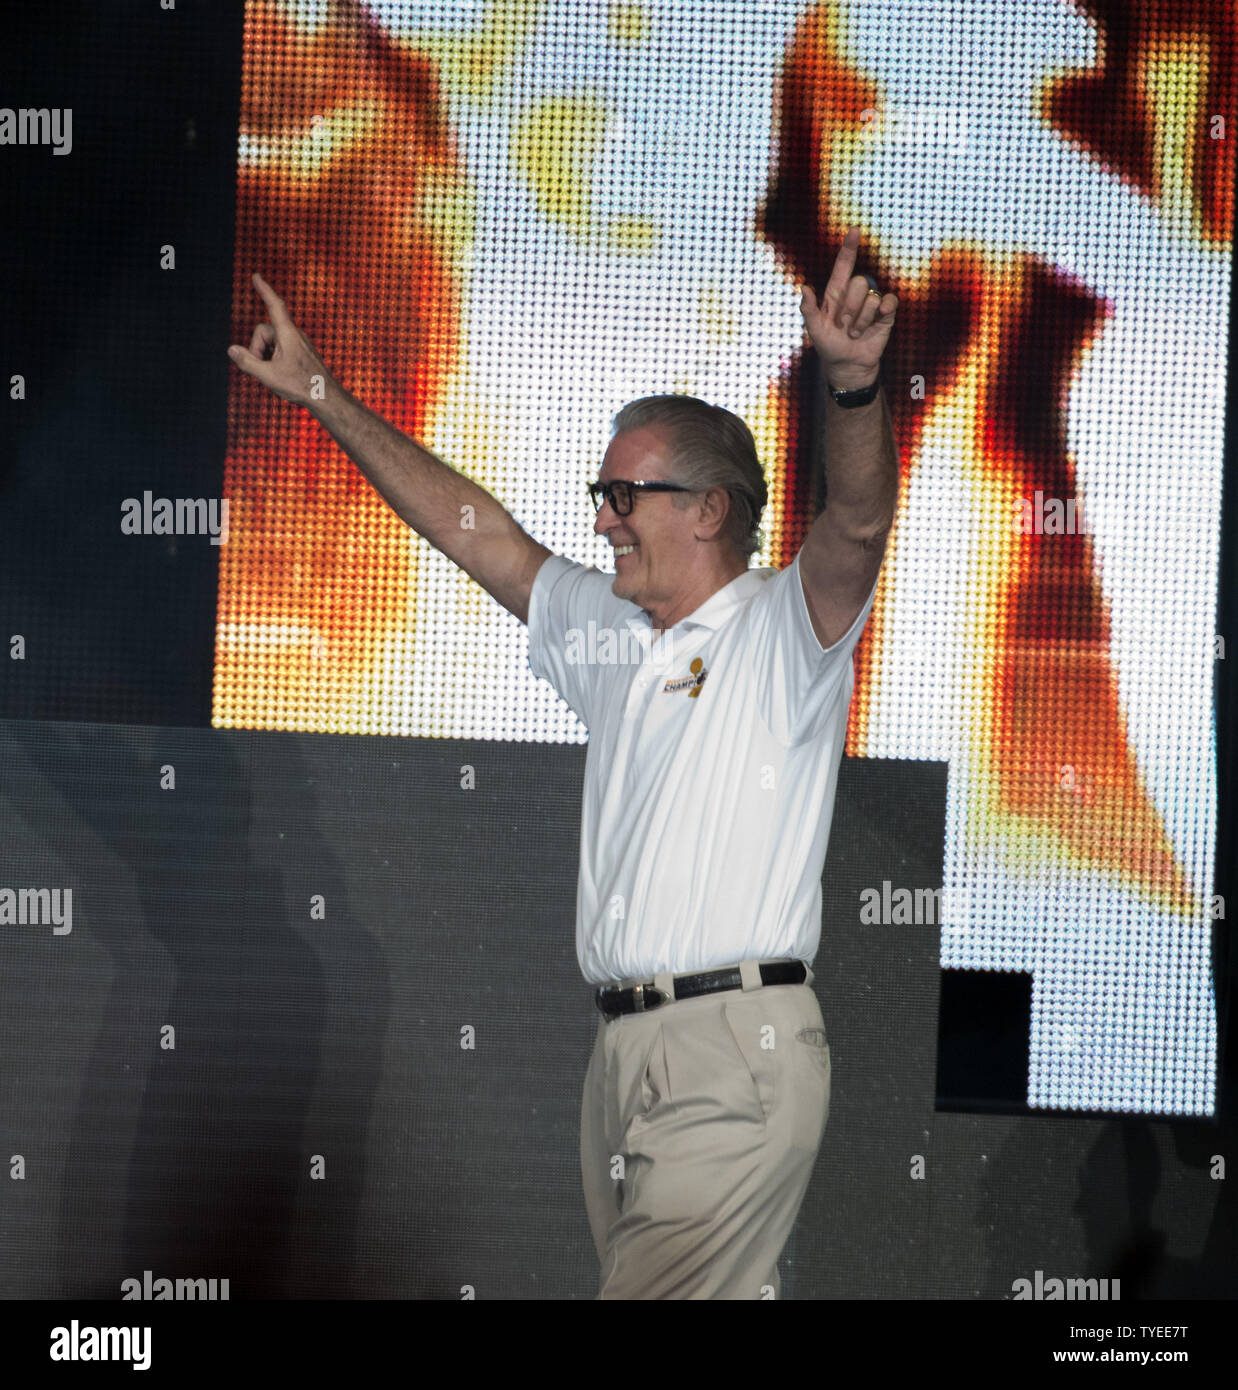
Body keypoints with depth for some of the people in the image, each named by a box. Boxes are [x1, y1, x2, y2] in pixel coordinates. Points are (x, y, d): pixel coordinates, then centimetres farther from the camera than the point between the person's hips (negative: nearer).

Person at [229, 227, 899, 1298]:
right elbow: (477, 531, 25)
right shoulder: (607, 633, 21)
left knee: (659, 1294, -17)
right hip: (624, 1045, 7)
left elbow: (857, 525, -19)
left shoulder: (787, 630, -1)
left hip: (735, 1050, -7)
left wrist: (853, 383, -38)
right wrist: (320, 393, 26)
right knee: (724, 1294, 4)